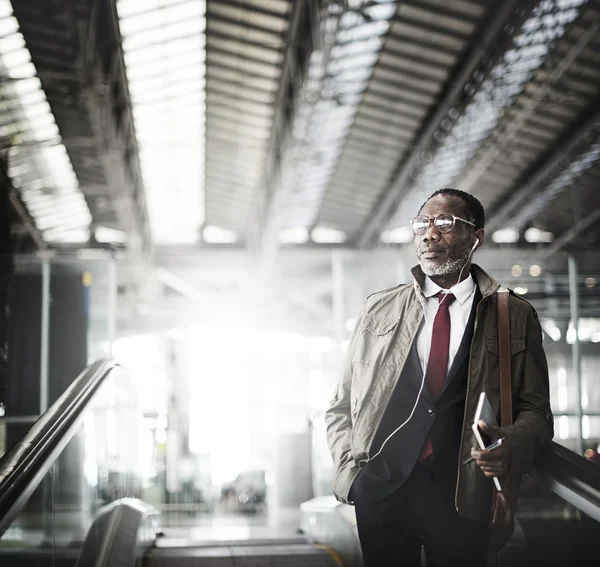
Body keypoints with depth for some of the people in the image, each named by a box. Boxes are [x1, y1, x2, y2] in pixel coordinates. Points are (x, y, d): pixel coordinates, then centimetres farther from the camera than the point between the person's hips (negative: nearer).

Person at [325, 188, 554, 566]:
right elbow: (341, 406, 12)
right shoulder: (379, 309, 11)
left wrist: (513, 446, -17)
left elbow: (536, 411, 5)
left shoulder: (515, 317, 6)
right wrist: (349, 471, -2)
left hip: (462, 496, -1)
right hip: (381, 491, 1)